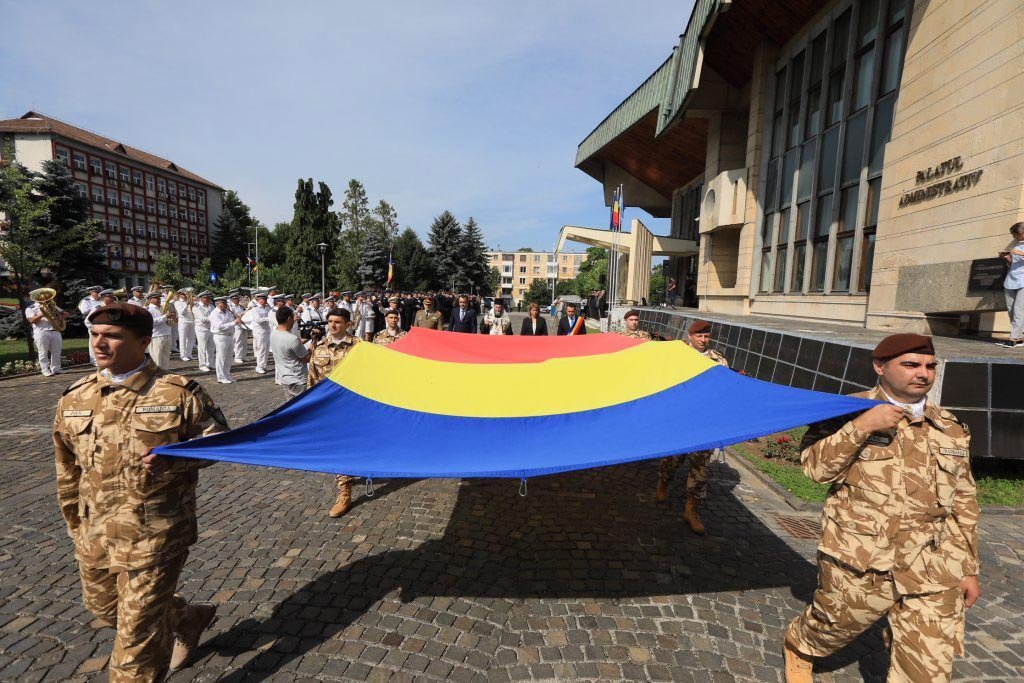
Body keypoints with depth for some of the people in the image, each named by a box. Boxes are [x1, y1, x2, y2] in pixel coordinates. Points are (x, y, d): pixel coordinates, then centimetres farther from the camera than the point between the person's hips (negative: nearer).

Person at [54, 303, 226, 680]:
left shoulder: (180, 393, -15)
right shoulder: (75, 399, 2)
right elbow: (68, 469, 13)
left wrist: (174, 459, -25)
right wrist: (75, 525, 17)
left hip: (154, 535, -6)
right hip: (95, 535, 7)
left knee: (138, 629, 3)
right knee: (104, 608, 25)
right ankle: (188, 619, 49)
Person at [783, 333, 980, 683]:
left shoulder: (951, 428, 9)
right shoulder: (849, 411, -5)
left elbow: (963, 504, 14)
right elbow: (814, 467, -16)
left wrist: (968, 568, 13)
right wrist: (861, 426, -25)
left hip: (933, 573, 4)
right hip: (858, 563, -4)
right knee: (831, 628, 16)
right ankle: (798, 649, 49)